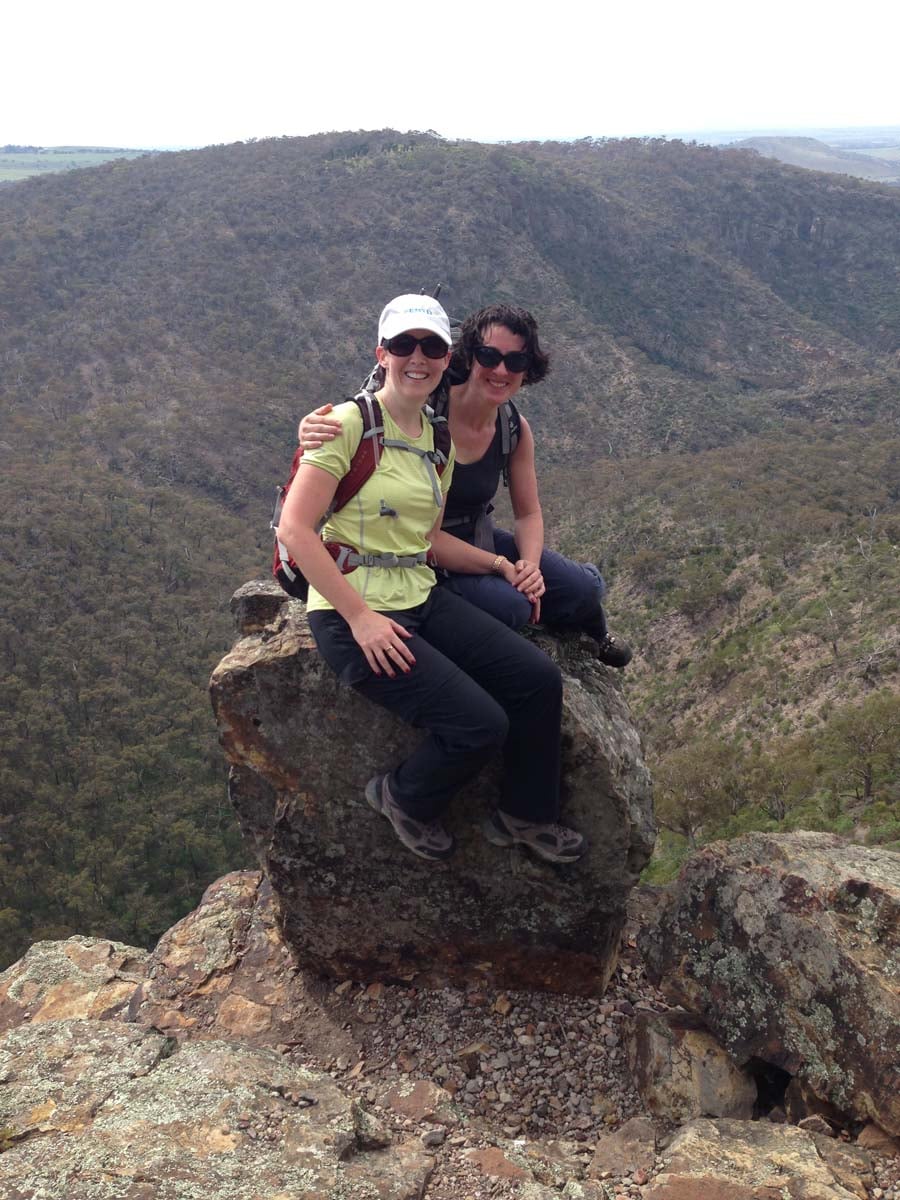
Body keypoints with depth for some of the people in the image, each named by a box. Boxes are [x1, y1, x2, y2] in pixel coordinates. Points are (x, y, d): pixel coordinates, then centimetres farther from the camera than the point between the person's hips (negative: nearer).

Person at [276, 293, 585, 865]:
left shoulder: (439, 439, 11)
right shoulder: (348, 423, -12)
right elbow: (294, 529, -18)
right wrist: (359, 617, -19)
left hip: (423, 598, 7)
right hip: (352, 613, -7)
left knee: (539, 679, -5)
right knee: (481, 724, -18)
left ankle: (525, 816, 17)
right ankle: (402, 797, 13)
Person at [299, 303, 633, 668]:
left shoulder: (515, 429, -5)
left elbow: (528, 513, 2)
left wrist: (530, 566, -17)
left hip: (478, 539, 6)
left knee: (584, 589, -5)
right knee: (509, 604, -32)